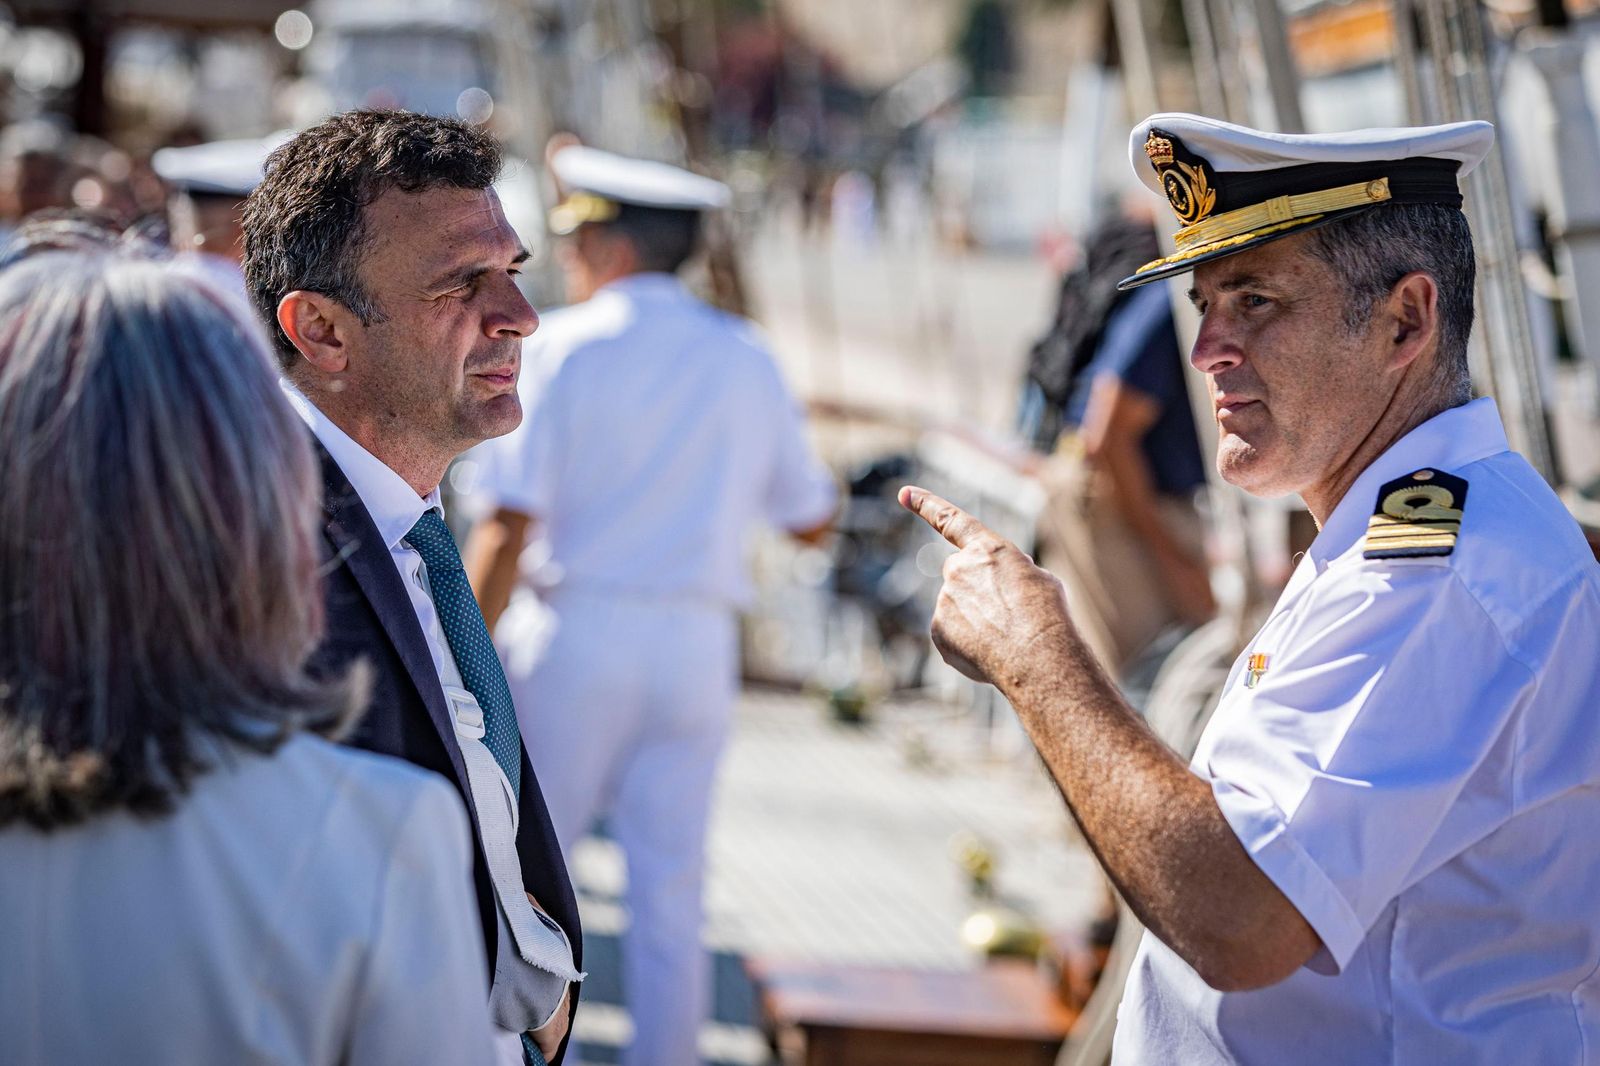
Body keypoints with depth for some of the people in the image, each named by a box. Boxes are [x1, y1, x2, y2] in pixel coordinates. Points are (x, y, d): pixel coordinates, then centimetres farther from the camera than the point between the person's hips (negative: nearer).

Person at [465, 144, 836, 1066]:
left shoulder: (564, 347, -6)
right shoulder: (748, 359, 7)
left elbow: (510, 523, -12)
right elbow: (812, 515, 13)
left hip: (580, 630, -4)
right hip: (699, 643, 4)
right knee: (672, 885, 9)